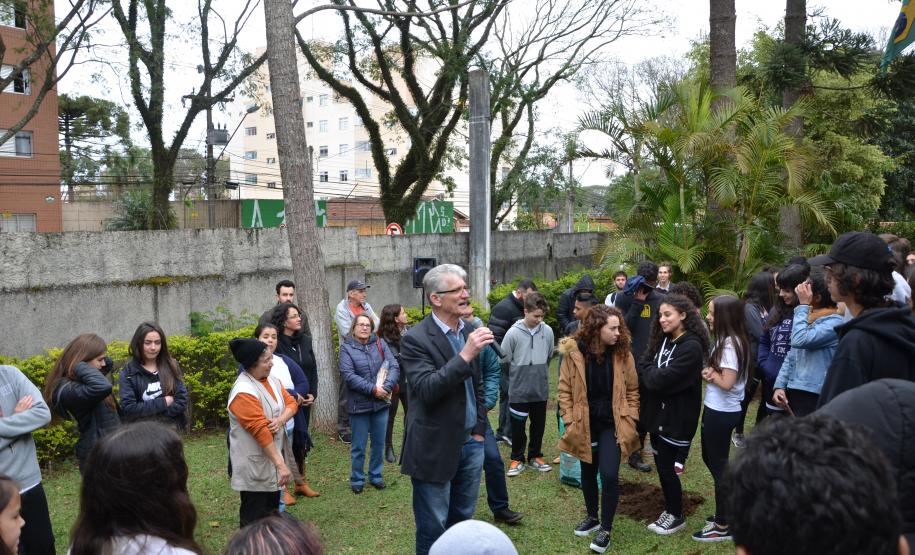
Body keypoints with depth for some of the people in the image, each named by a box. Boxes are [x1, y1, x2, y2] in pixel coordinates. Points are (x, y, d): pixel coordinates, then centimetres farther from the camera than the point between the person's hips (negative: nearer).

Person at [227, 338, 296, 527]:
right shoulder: (244, 392, -24)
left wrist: (280, 420, -18)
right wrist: (281, 464, -26)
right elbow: (261, 431, -26)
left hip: (272, 456, 9)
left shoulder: (271, 380, 5)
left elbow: (290, 402, 5)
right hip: (254, 466, -9)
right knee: (255, 519, 1)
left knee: (272, 511, 20)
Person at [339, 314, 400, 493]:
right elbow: (348, 375, -16)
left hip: (381, 403, 3)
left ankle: (375, 475, 31)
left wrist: (387, 387, -18)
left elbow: (394, 366, -4)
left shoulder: (380, 343, 2)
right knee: (358, 446, 8)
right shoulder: (347, 347, -6)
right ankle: (357, 479, 24)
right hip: (359, 404, -3)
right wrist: (373, 389, -20)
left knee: (379, 443, 14)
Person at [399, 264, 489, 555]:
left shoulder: (469, 332, 6)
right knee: (433, 528, 7)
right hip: (436, 447, -6)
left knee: (462, 520, 18)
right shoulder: (416, 339, -15)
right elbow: (426, 390, -26)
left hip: (470, 442, 6)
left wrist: (479, 429, 11)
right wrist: (466, 355, -31)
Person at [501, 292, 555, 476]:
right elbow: (504, 360, -6)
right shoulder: (513, 333, -15)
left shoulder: (547, 331, -5)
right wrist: (517, 376, 4)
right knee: (518, 426, 7)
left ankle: (535, 456, 31)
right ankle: (517, 458, 23)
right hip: (519, 390, -3)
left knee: (538, 425, 15)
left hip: (541, 389, 3)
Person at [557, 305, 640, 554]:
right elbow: (565, 389, -4)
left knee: (609, 475, -8)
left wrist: (630, 421, -5)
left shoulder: (623, 353, -7)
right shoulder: (574, 352, -11)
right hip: (585, 423, 1)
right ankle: (592, 517, 38)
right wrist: (569, 420, -8)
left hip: (612, 424, -1)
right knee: (587, 472, 16)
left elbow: (632, 390, 1)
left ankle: (606, 529, 10)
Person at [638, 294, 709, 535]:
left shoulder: (691, 346, -20)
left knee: (666, 465, 2)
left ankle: (677, 516, 20)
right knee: (661, 463, 15)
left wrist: (649, 370, -8)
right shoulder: (663, 340, 8)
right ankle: (670, 509, 31)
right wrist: (652, 373, -13)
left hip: (676, 416, -8)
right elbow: (642, 368, 5)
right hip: (658, 411, 8)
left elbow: (662, 380, -24)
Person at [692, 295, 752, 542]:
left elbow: (727, 383, -26)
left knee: (718, 465, 3)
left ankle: (722, 526, 16)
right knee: (711, 459, 22)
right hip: (718, 410, 10)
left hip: (721, 413, -10)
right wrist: (710, 372, -11)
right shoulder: (727, 340, 8)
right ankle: (728, 512, 35)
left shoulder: (729, 343, -22)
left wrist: (709, 373, -10)